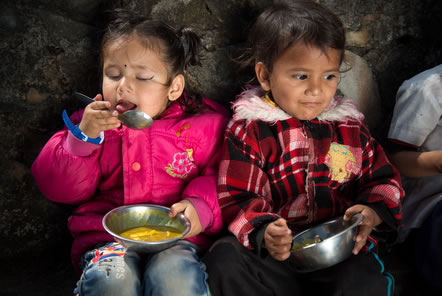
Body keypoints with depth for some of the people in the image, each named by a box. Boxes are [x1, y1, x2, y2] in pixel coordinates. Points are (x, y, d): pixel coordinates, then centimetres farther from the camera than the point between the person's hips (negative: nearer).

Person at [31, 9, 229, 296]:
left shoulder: (202, 125, 3)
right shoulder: (94, 124, 8)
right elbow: (60, 189, 3)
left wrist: (199, 205, -18)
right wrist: (83, 137, -11)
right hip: (107, 236, 1)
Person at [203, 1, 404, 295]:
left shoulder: (351, 127, 10)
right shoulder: (248, 130, -1)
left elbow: (384, 180, 16)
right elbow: (238, 199, -5)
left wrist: (372, 212, -8)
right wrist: (263, 233, -26)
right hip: (273, 253, -1)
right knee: (225, 258, -29)